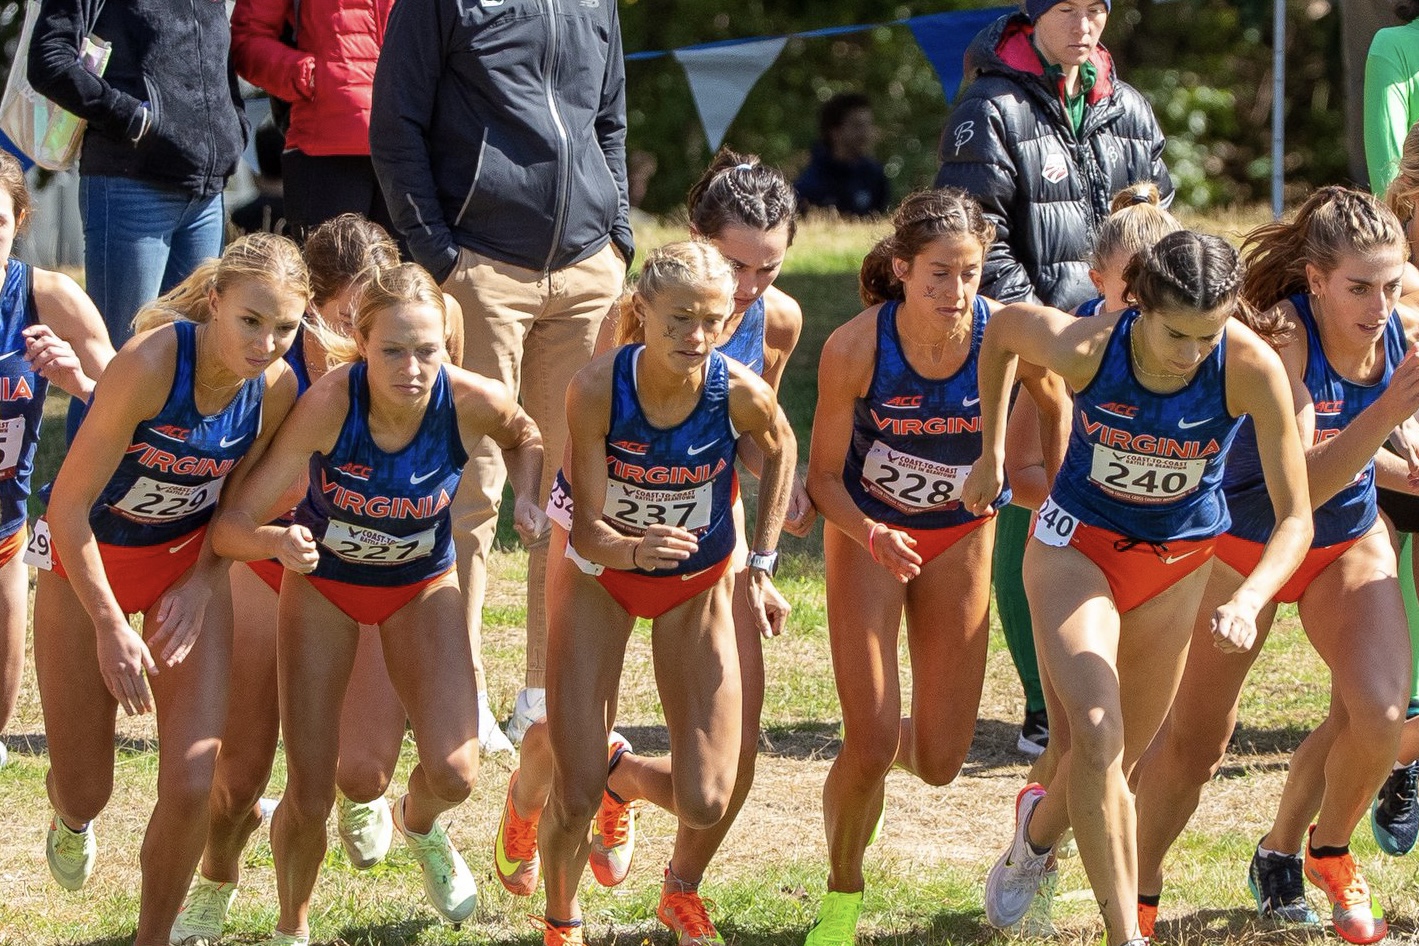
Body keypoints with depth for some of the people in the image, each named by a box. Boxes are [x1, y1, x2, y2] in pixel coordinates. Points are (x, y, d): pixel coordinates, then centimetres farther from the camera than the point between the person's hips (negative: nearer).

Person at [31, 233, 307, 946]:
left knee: (191, 785, -10)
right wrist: (111, 627, -23)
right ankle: (72, 820, 47)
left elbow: (237, 499, 3)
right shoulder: (151, 362, -34)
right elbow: (69, 506, -27)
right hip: (86, 561, -3)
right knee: (85, 790, 8)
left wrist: (201, 585, -12)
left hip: (187, 561, 3)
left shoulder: (276, 386, -17)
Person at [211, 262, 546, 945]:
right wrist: (279, 543, -54)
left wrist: (527, 499, -16)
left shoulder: (472, 402, -27)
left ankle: (419, 825, 23)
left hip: (421, 587, 1)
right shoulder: (328, 405, -34)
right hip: (323, 584, -1)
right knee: (309, 798, -4)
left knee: (453, 773, -16)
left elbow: (523, 435, 1)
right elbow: (233, 525, -33)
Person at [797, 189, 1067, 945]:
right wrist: (870, 533, -33)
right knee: (870, 746, -12)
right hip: (866, 532, -2)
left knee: (939, 761, 2)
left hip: (960, 538, 2)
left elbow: (1054, 401, 1)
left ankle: (880, 742, 40)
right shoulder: (855, 349, -27)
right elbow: (824, 475, -16)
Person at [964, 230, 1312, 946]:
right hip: (1078, 544, -2)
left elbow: (1295, 517, -23)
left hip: (1177, 563, 2)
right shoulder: (1083, 348, -29)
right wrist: (990, 454, 1)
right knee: (1097, 739, -23)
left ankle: (1038, 829, 49)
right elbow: (1001, 328, -4)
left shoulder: (1252, 368, -29)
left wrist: (1249, 600, -40)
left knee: (1115, 761, 15)